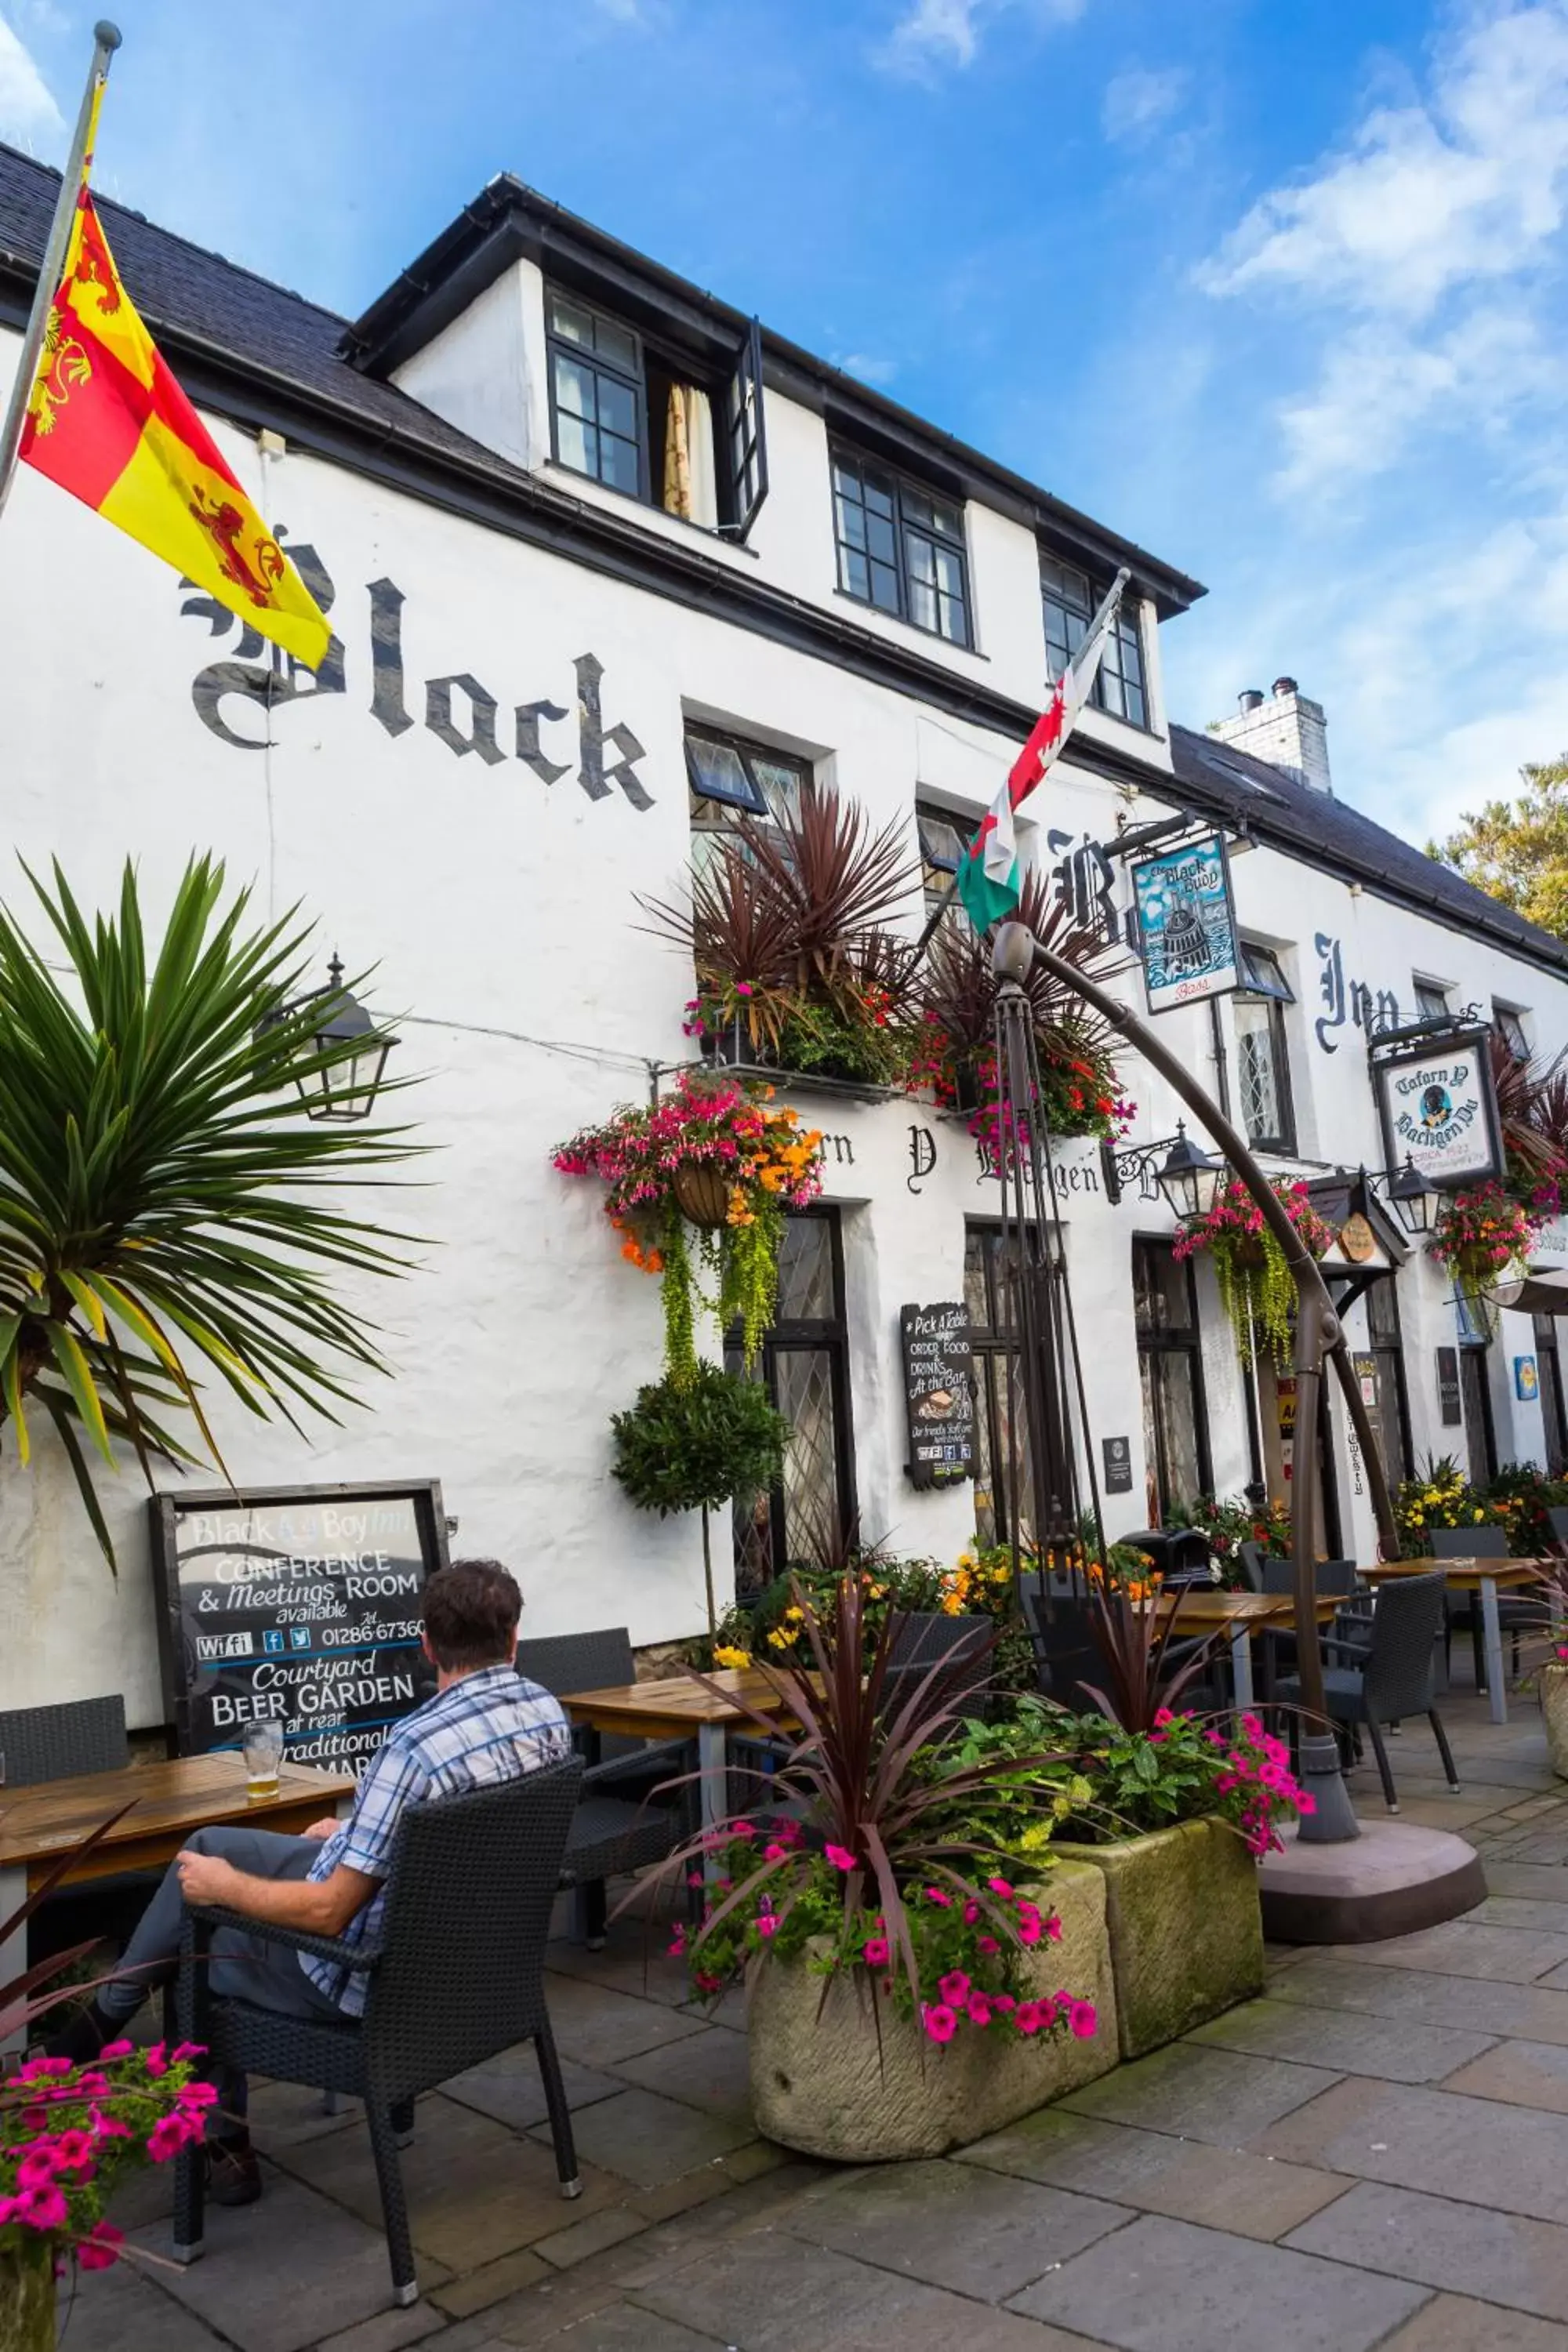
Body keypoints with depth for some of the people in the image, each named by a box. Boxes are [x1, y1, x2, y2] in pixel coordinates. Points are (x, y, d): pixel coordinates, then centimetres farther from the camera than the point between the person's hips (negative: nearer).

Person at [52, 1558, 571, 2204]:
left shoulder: (416, 1745, -33)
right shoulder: (550, 1713, -9)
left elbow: (327, 1912, -26)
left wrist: (224, 1888, -10)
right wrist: (355, 1834, 16)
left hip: (367, 1969, -7)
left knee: (192, 1944, 21)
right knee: (209, 1845, 19)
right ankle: (108, 2016, 34)